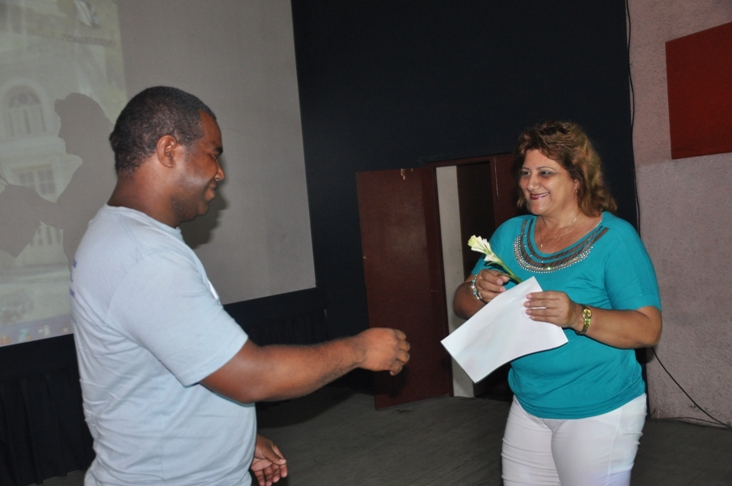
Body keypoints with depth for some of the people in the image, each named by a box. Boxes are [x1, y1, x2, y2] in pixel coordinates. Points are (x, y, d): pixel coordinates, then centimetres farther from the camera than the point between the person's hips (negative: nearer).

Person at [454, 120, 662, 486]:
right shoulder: (510, 233, 4)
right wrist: (479, 289, -18)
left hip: (598, 413, -5)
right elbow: (463, 305, 5)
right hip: (528, 406, 5)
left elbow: (648, 329, -17)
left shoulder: (614, 237, -12)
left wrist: (577, 317, -33)